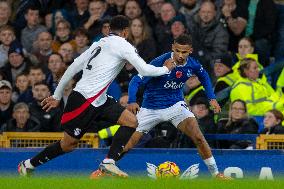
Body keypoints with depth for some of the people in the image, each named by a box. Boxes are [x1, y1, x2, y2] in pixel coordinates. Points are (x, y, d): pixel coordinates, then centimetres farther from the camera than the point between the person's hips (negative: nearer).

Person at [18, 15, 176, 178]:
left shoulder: (99, 44, 17)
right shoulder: (122, 44, -7)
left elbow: (73, 68, 17)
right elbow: (144, 70, -12)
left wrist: (57, 96, 22)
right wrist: (166, 68, 7)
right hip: (84, 99, -9)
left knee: (131, 121, -2)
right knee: (69, 144, 1)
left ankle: (109, 162, -8)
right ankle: (29, 164, 15)